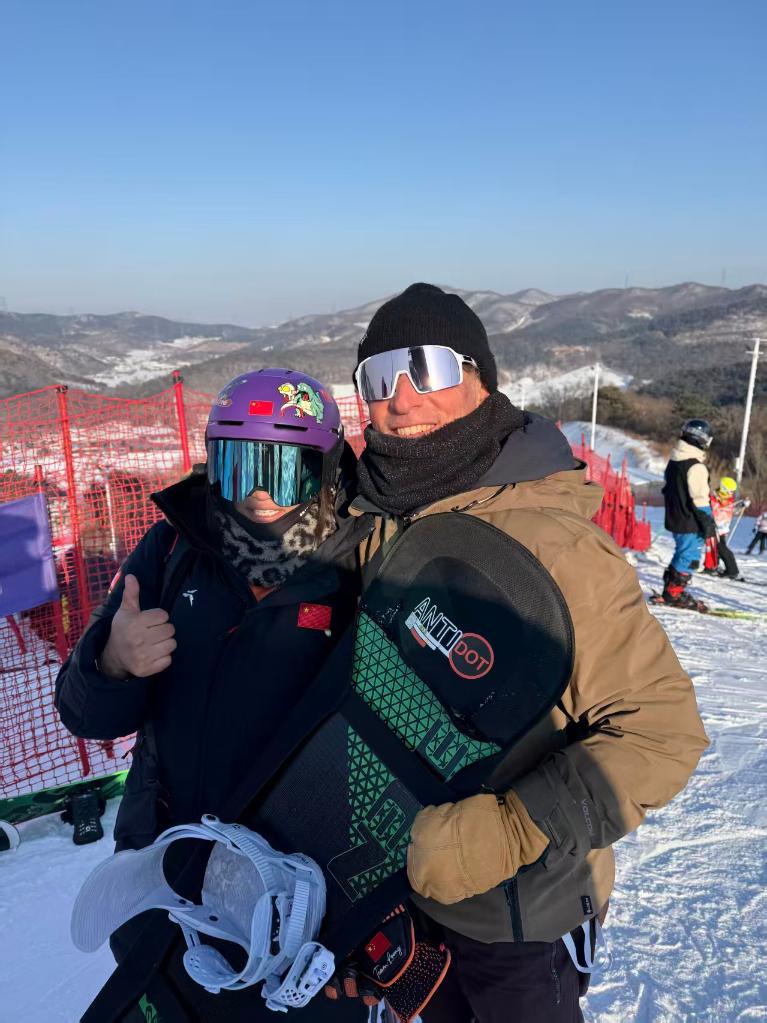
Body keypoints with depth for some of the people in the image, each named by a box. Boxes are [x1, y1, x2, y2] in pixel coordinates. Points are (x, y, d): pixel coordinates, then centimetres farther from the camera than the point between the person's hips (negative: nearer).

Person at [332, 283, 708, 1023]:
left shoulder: (549, 543, -27)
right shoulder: (370, 525, -8)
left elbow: (660, 730, -23)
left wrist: (508, 832, -27)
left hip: (513, 908, -5)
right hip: (407, 879, 6)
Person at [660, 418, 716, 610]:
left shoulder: (673, 461, 10)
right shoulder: (696, 466, -19)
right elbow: (700, 500, -20)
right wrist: (709, 524, -14)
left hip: (675, 519, 9)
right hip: (691, 523, -9)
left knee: (682, 554, 19)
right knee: (690, 557, -1)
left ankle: (670, 590, 24)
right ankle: (675, 594, 2)